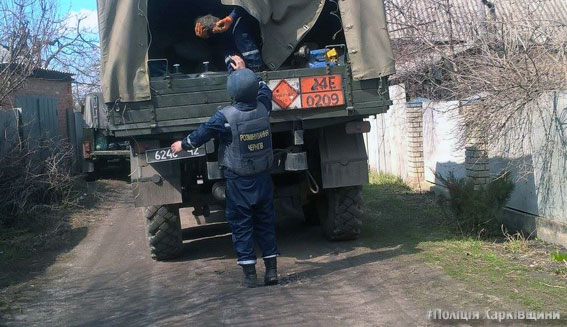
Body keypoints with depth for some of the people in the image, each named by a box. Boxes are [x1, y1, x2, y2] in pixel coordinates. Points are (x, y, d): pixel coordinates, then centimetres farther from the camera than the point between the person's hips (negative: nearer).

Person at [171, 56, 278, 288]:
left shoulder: (225, 117, -18)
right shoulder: (264, 108, -5)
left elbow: (201, 134, -4)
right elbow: (263, 88, 18)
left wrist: (183, 144, 14)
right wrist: (244, 71, 28)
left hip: (238, 181, -4)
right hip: (263, 179, 4)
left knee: (241, 225, 5)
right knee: (266, 222, 13)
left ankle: (249, 274, 6)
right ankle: (271, 270, 15)